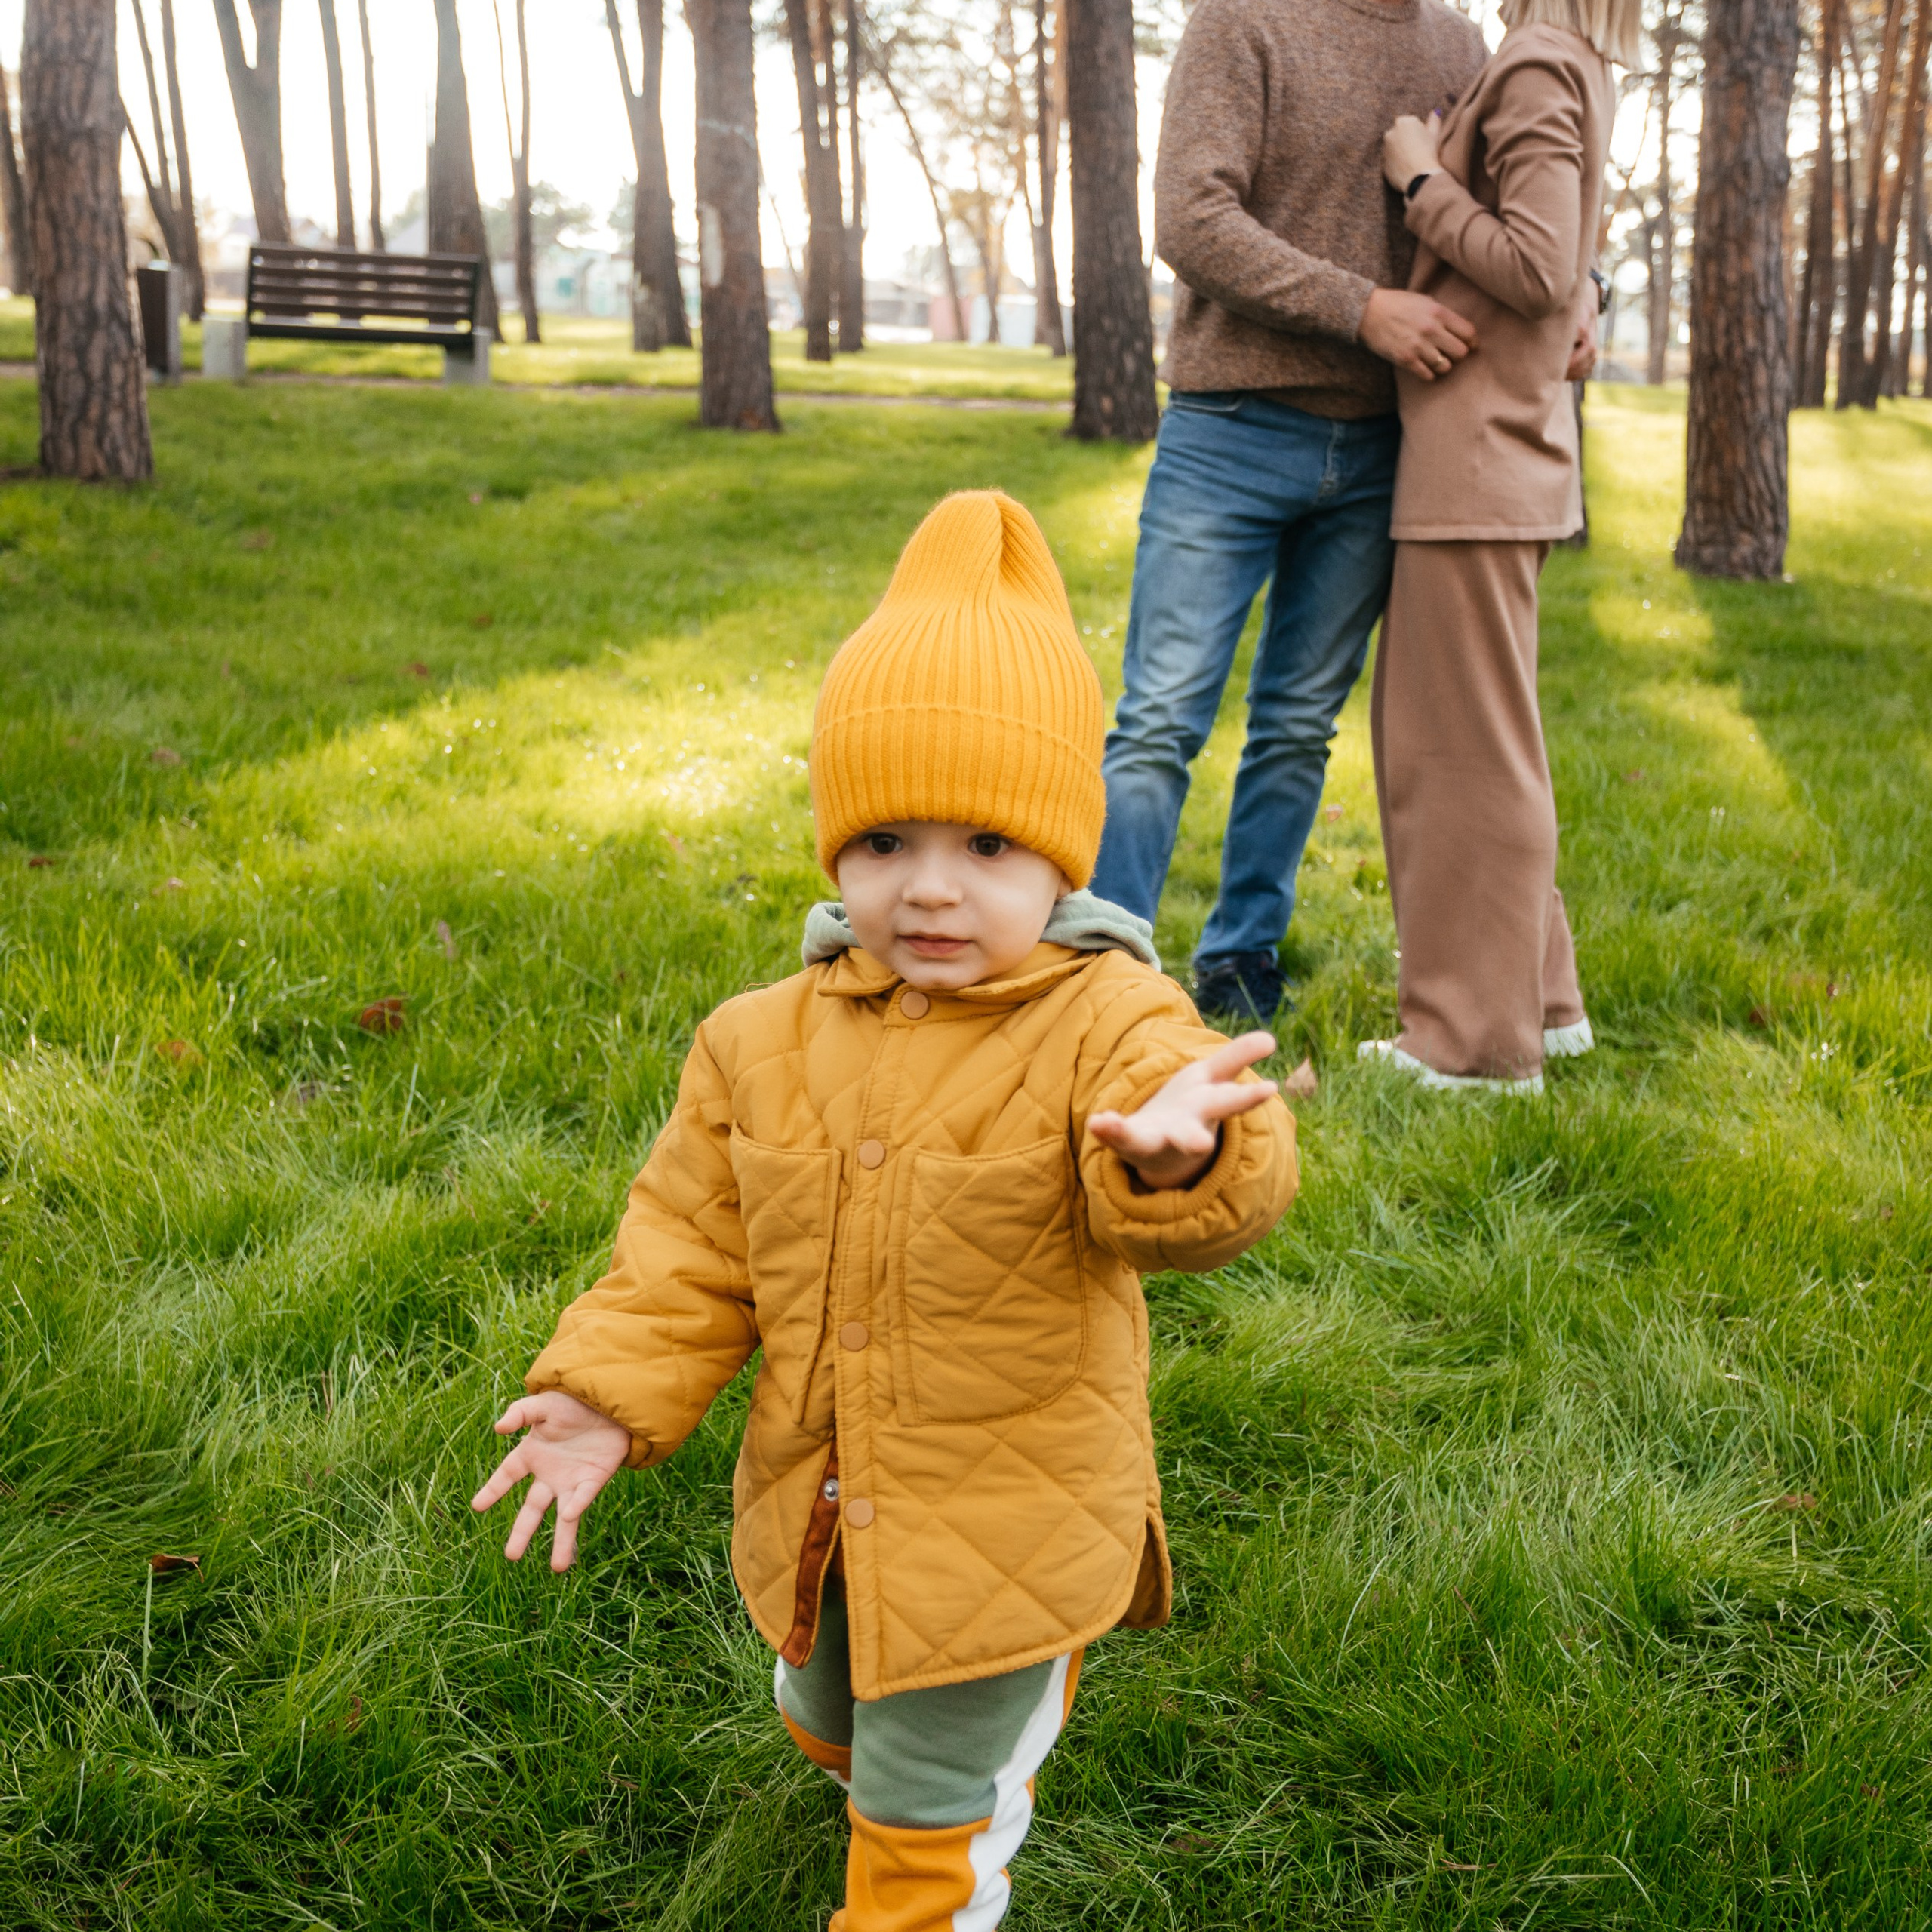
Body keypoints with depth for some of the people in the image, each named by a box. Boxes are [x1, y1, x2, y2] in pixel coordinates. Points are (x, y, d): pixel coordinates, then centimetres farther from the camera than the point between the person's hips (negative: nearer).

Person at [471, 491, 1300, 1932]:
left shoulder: (1105, 1024, -21)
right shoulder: (767, 1043, -6)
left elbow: (1212, 1203, -37)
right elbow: (695, 1245, 2)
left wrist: (1176, 1152, -60)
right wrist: (611, 1394, -9)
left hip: (1008, 1526, -6)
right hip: (819, 1511, 6)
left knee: (927, 1812, 9)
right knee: (828, 1722, 32)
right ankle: (1011, 1718, 63)